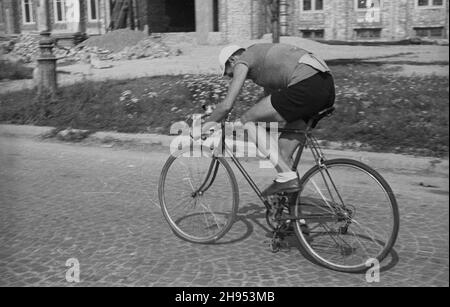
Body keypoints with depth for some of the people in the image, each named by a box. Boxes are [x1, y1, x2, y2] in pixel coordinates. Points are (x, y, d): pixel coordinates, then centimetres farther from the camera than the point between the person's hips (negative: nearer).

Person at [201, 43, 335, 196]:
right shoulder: (264, 58, 32)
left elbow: (227, 105, 0)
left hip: (306, 85, -10)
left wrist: (203, 128, 15)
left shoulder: (242, 61, 6)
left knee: (247, 121, 2)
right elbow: (270, 104, 40)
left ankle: (287, 177, -4)